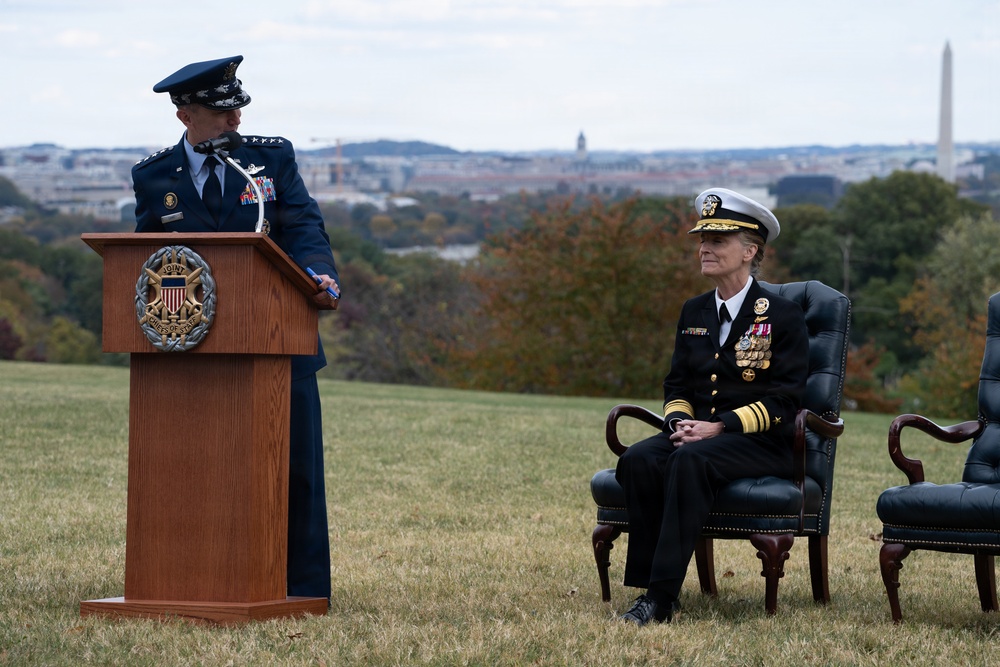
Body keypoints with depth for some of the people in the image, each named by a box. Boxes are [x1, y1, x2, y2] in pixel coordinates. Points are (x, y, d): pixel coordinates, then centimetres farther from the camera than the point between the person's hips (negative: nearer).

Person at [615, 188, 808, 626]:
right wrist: (679, 421, -6)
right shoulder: (694, 312, 17)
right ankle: (645, 585, -26)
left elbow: (783, 399, -9)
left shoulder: (783, 316, -2)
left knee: (691, 461, -37)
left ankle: (662, 596, -38)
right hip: (695, 432, 5)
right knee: (638, 460, -28)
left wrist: (720, 427, -19)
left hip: (759, 443, -5)